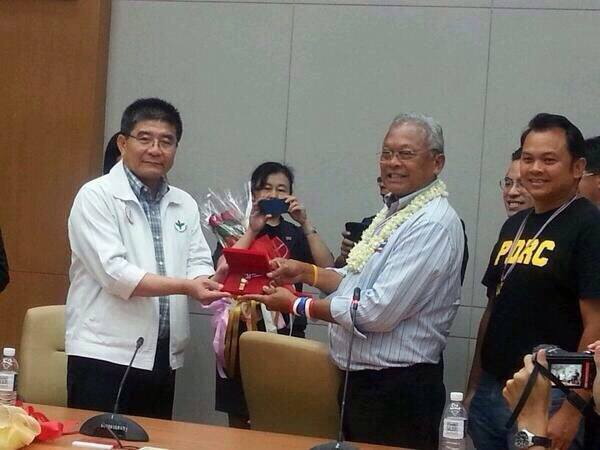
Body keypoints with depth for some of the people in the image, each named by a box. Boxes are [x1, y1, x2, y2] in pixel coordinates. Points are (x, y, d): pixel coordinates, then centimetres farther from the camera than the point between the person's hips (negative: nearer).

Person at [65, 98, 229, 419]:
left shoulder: (185, 204, 14)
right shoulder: (96, 196, -6)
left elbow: (199, 263, 7)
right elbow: (114, 272, -16)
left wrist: (209, 282, -17)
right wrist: (185, 286, -22)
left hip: (164, 357, 6)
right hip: (105, 355, -6)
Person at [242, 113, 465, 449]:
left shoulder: (433, 225, -20)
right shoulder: (394, 213, 12)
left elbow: (378, 311, -26)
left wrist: (297, 305, -16)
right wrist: (306, 272, 2)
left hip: (398, 389, -9)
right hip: (361, 379, 9)